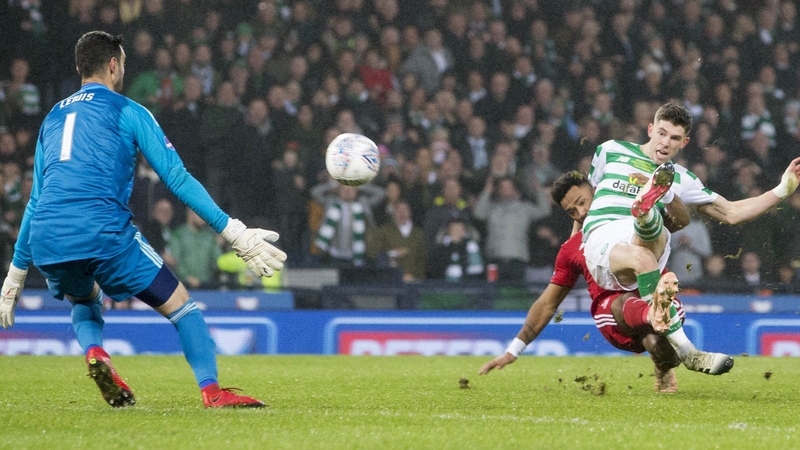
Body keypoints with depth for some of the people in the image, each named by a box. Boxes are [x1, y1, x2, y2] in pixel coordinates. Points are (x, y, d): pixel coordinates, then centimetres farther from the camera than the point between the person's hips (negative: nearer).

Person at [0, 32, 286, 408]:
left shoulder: (53, 119, 25)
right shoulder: (127, 111, 10)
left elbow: (36, 202, 29)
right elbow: (178, 179, 3)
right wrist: (236, 234, 4)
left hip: (46, 244, 5)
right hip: (103, 233, -5)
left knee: (84, 300, 35)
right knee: (179, 304, 7)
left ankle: (94, 353, 4)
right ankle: (211, 391, -8)